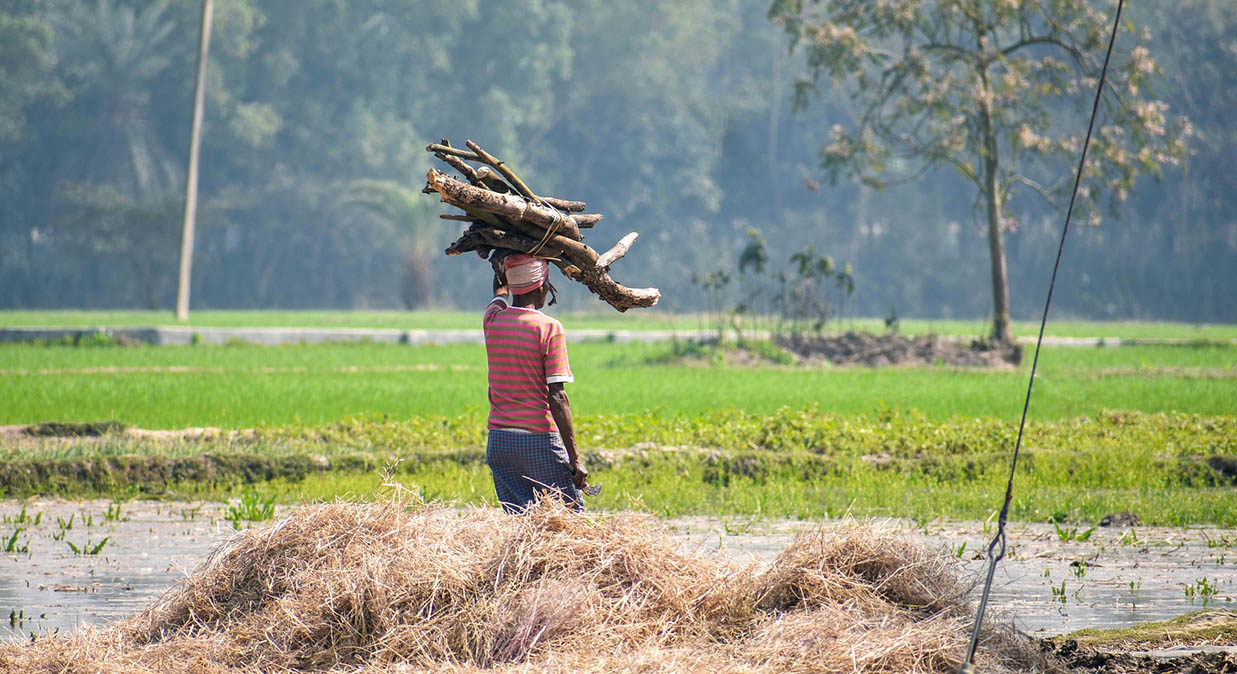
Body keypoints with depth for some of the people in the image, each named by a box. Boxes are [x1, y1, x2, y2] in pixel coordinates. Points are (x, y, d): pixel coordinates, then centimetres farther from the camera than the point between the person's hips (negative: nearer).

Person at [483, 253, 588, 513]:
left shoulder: (492, 322, 5)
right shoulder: (549, 328, -10)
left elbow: (499, 290, 32)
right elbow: (557, 397, -13)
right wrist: (575, 459, -12)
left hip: (498, 440, 5)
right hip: (539, 440, -5)